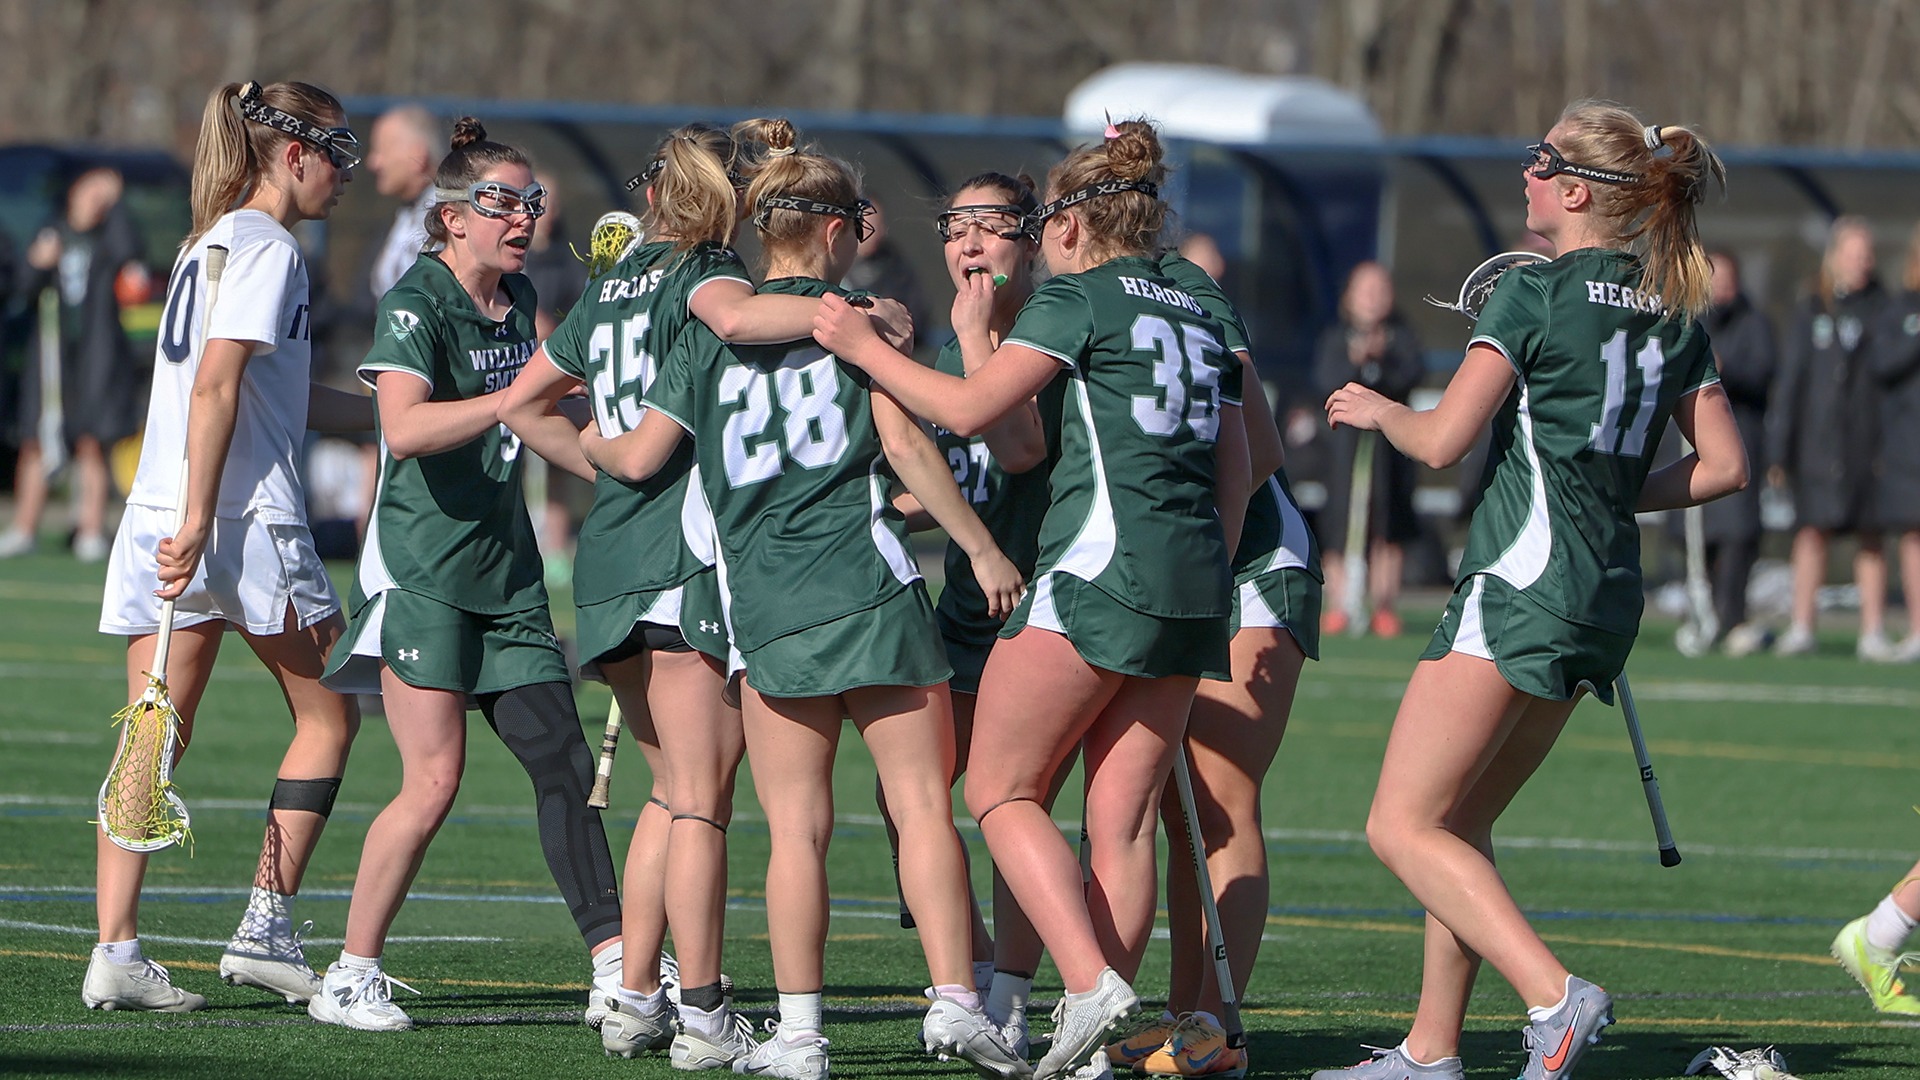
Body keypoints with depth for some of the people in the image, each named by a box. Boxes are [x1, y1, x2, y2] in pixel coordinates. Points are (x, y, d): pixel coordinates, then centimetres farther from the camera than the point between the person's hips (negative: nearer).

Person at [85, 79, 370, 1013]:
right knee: (326, 716, 9)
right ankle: (265, 928, 5)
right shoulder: (267, 250, -8)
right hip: (246, 518, -8)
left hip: (160, 513, 8)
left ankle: (116, 950, -5)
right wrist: (197, 523, -22)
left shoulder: (208, 244, 20)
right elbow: (216, 388, -18)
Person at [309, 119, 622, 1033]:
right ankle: (351, 978, -2)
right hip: (421, 568, -7)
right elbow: (405, 428, -32)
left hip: (504, 571, 8)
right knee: (434, 779, -12)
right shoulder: (417, 304, -14)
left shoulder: (518, 299, 11)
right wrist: (519, 398, -36)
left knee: (565, 763, 2)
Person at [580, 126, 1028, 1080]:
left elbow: (640, 458, 10)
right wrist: (980, 546, -3)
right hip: (870, 590, -2)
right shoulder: (855, 315, 2)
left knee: (796, 828, 4)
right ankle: (954, 1002, -9)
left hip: (764, 608, 2)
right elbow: (904, 443, -7)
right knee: (921, 806, 0)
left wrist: (590, 445, 33)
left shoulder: (709, 332, 10)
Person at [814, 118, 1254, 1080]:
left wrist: (864, 346, 4)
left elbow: (967, 408, -8)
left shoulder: (1080, 295, -2)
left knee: (1000, 792, 0)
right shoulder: (1200, 315, 20)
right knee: (1121, 821, 5)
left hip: (1102, 563, -7)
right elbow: (1234, 475, 21)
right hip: (1195, 586, 7)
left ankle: (1091, 985, -17)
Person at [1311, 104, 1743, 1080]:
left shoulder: (1533, 294, -10)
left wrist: (1375, 409, 6)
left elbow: (1443, 441, -14)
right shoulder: (1671, 314, 12)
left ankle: (1554, 997, -23)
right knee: (1458, 824, 16)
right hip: (1609, 590, 8)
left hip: (1525, 574, -8)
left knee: (1403, 827, -8)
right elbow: (1723, 465, 13)